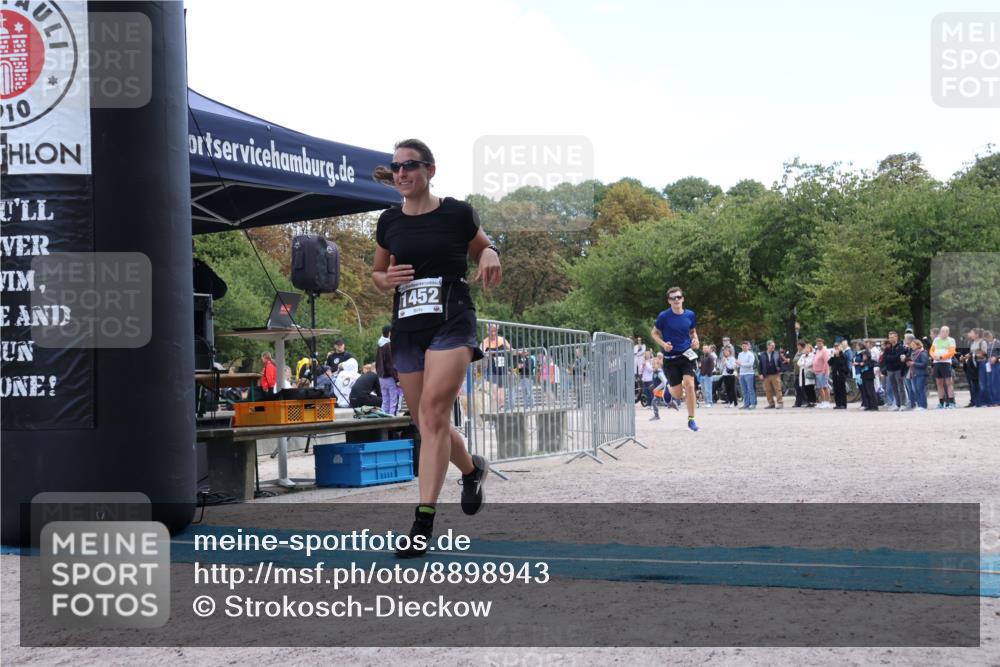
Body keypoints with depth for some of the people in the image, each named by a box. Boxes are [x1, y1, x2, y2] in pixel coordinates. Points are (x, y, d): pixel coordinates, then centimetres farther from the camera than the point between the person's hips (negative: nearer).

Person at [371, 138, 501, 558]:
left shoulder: (457, 214, -2)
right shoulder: (389, 222, 8)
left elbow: (483, 249, 14)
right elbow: (376, 273, 20)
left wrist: (490, 255, -10)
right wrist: (386, 279, -4)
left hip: (451, 323, -5)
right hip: (407, 329, 5)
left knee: (433, 414, -19)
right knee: (425, 423, 10)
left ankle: (423, 522, -21)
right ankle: (473, 469, 41)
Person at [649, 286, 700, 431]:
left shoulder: (690, 315, 1)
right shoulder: (664, 316, -8)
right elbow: (654, 333, 3)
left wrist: (695, 340, -3)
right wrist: (663, 344, -14)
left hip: (687, 355, 1)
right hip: (670, 358, -1)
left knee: (689, 385, -17)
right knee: (678, 395, 0)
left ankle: (691, 420, -4)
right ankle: (669, 387, 41)